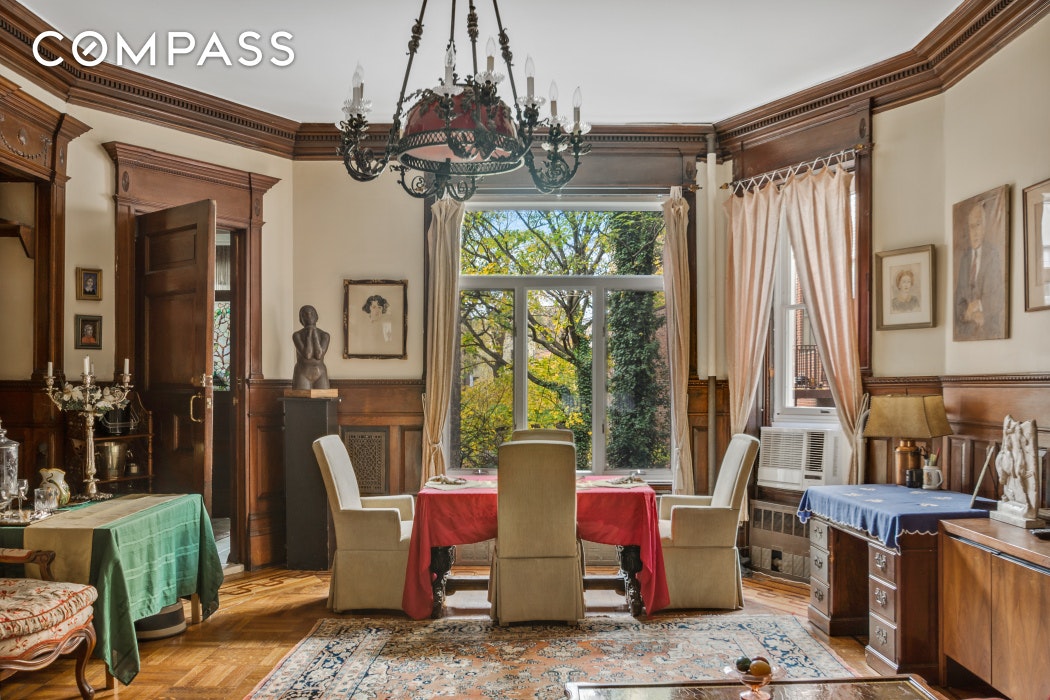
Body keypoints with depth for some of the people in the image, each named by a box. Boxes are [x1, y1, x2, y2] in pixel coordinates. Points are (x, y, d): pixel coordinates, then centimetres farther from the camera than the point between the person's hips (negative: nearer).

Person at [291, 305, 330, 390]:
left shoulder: (325, 336, 3)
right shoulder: (297, 335, -3)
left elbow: (319, 355, -13)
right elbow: (307, 355, -17)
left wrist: (315, 334, -10)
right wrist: (309, 334, -11)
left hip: (320, 376, 2)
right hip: (302, 376, -2)